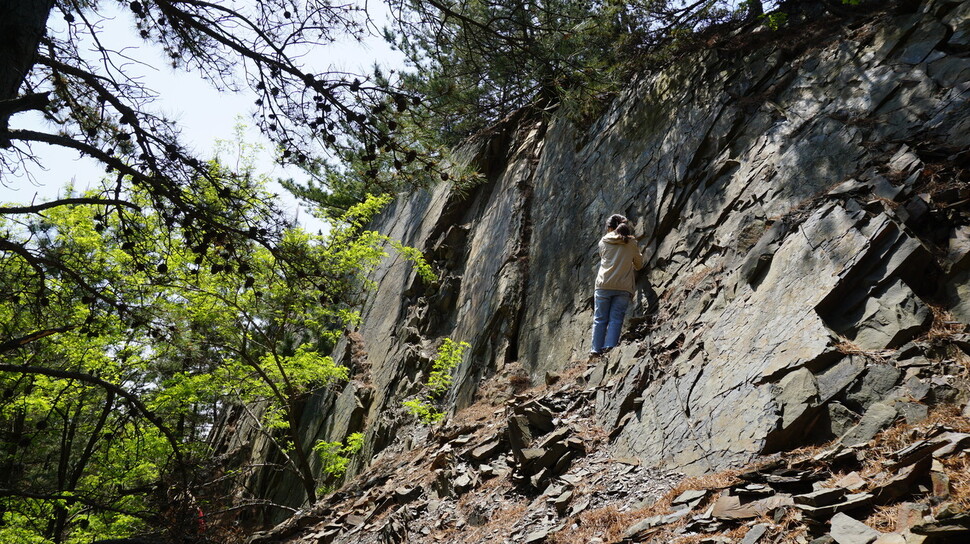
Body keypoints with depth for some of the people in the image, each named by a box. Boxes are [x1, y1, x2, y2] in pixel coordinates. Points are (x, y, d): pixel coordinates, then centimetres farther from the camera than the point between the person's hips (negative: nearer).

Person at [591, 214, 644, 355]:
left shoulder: (603, 241, 8)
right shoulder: (631, 243, 8)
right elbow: (639, 265, 19)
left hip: (604, 285, 0)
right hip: (624, 287, 0)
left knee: (600, 319, 5)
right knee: (616, 319, -2)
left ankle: (596, 349, 0)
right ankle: (610, 348, -14)